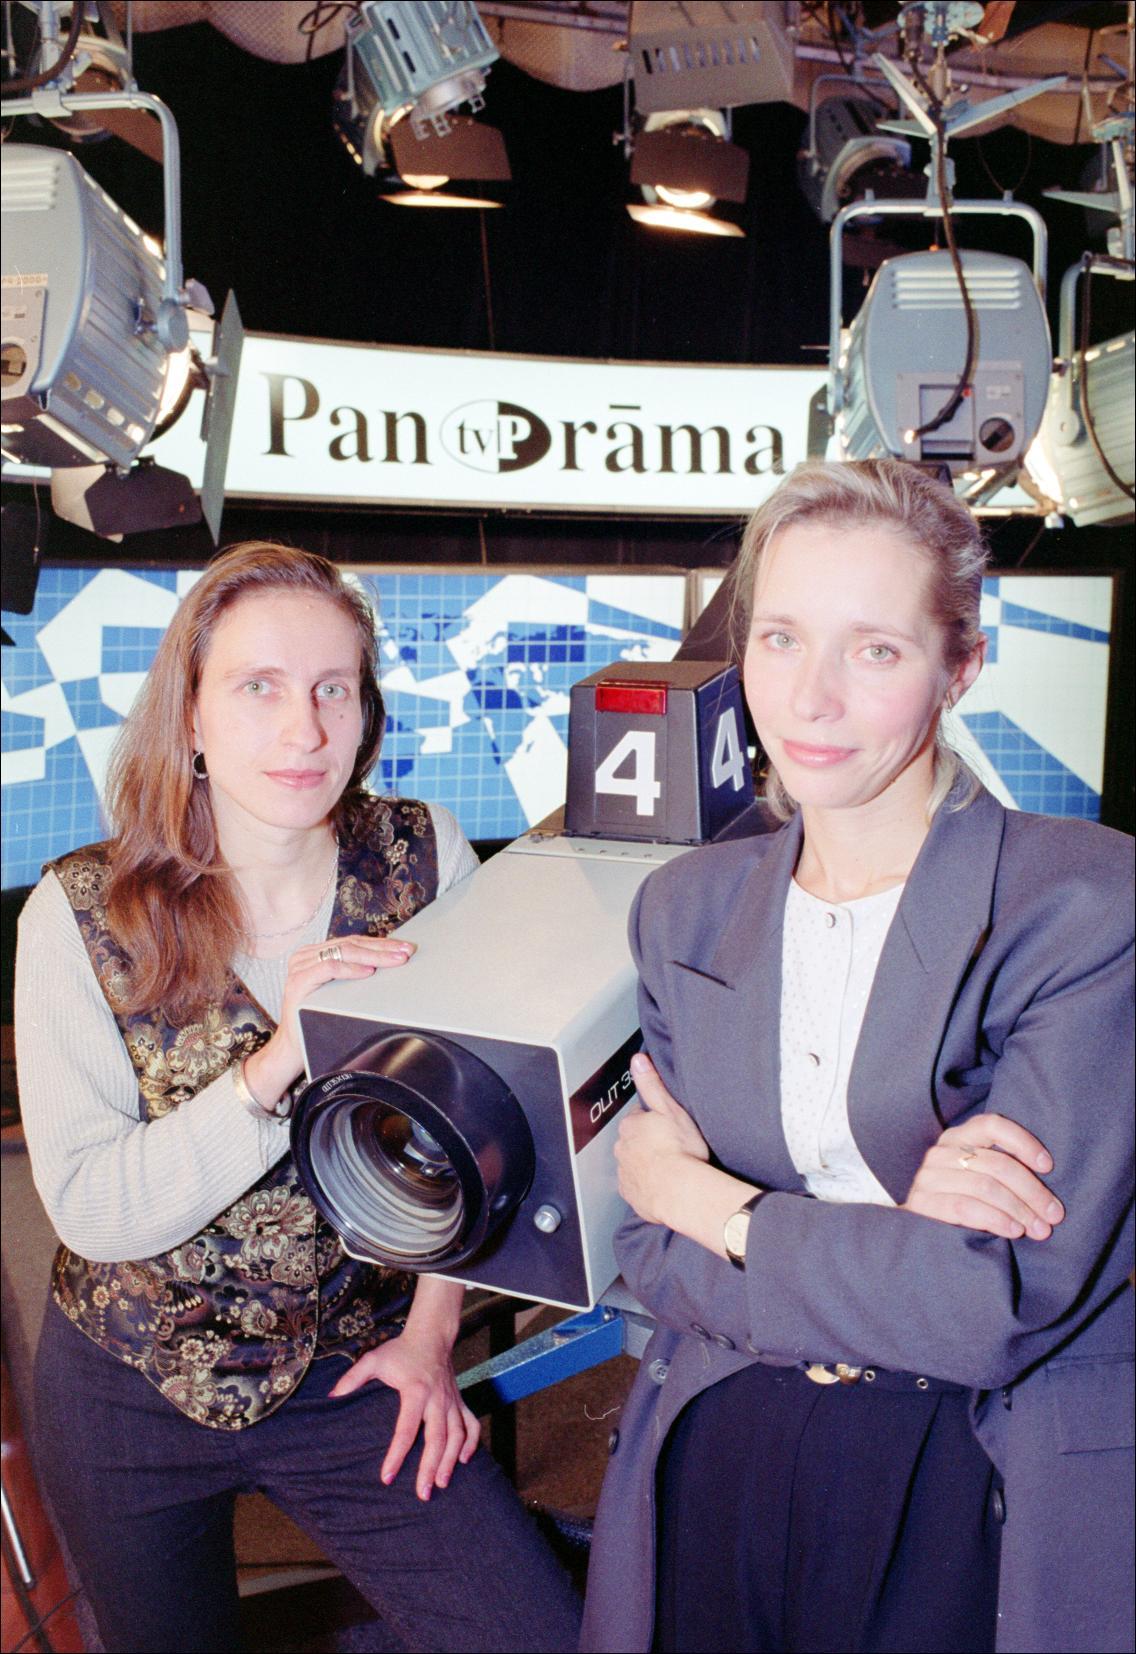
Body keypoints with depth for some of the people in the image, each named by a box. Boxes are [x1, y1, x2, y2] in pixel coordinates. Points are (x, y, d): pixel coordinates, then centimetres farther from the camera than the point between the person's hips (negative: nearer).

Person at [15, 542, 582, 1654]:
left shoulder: (426, 859, -12)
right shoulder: (81, 916, -16)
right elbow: (92, 1209, -19)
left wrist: (431, 1326, -3)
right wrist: (278, 1060, -32)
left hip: (353, 1374, 1)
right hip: (131, 1393, 0)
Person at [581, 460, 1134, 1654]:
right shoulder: (684, 908, 1)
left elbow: (999, 1309, -20)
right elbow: (649, 1259, -2)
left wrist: (701, 1198, -11)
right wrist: (894, 1232, -19)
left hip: (992, 1507, -3)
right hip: (718, 1475, 4)